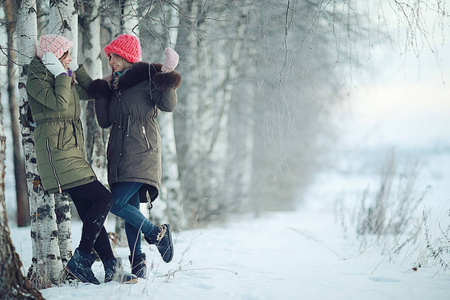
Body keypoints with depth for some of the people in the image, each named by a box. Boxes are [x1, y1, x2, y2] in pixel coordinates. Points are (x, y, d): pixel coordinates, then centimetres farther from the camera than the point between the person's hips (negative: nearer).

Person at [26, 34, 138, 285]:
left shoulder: (65, 79, 19)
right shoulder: (36, 81, -7)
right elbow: (59, 103, -21)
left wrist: (76, 68, 16)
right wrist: (62, 74, -11)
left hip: (73, 151, 9)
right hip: (56, 150, -9)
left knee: (91, 211, 5)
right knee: (103, 198, -14)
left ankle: (112, 269, 4)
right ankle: (81, 259, -11)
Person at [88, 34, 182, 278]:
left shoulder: (147, 77, -2)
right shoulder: (114, 84, 18)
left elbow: (168, 105, -15)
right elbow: (105, 121, 15)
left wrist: (167, 80, -28)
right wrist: (101, 94, 6)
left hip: (141, 154, -7)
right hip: (120, 155, 7)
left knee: (117, 204, -17)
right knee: (130, 209, 5)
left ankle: (156, 233, 2)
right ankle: (137, 262, 11)